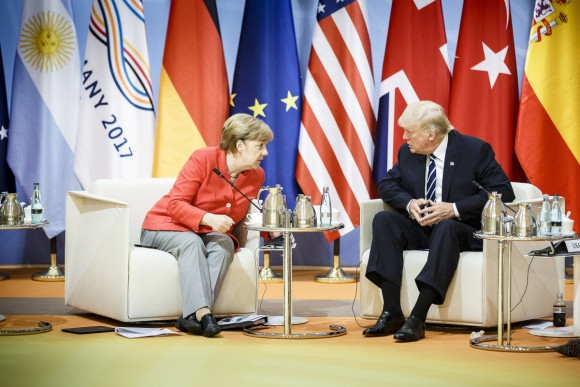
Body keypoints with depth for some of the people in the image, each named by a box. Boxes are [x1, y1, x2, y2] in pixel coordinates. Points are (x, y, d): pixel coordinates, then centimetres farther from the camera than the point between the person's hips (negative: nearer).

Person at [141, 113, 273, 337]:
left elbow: (239, 216, 13)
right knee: (192, 243, -36)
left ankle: (191, 317, -40)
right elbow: (175, 205, -18)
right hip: (165, 226, -4)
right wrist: (208, 218, -35)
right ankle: (203, 313, -49)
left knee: (224, 245, -30)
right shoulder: (203, 159, -16)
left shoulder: (256, 175, 1)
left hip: (210, 233, 4)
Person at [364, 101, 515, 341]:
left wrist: (454, 209, -22)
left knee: (446, 228, -39)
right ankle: (391, 312, -28)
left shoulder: (475, 150, -8)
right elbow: (387, 184, 15)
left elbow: (504, 192, -14)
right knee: (383, 219, -22)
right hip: (420, 230, 5)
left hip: (462, 231, -5)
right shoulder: (407, 152, 7)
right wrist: (409, 203, -8)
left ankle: (418, 317, -41)